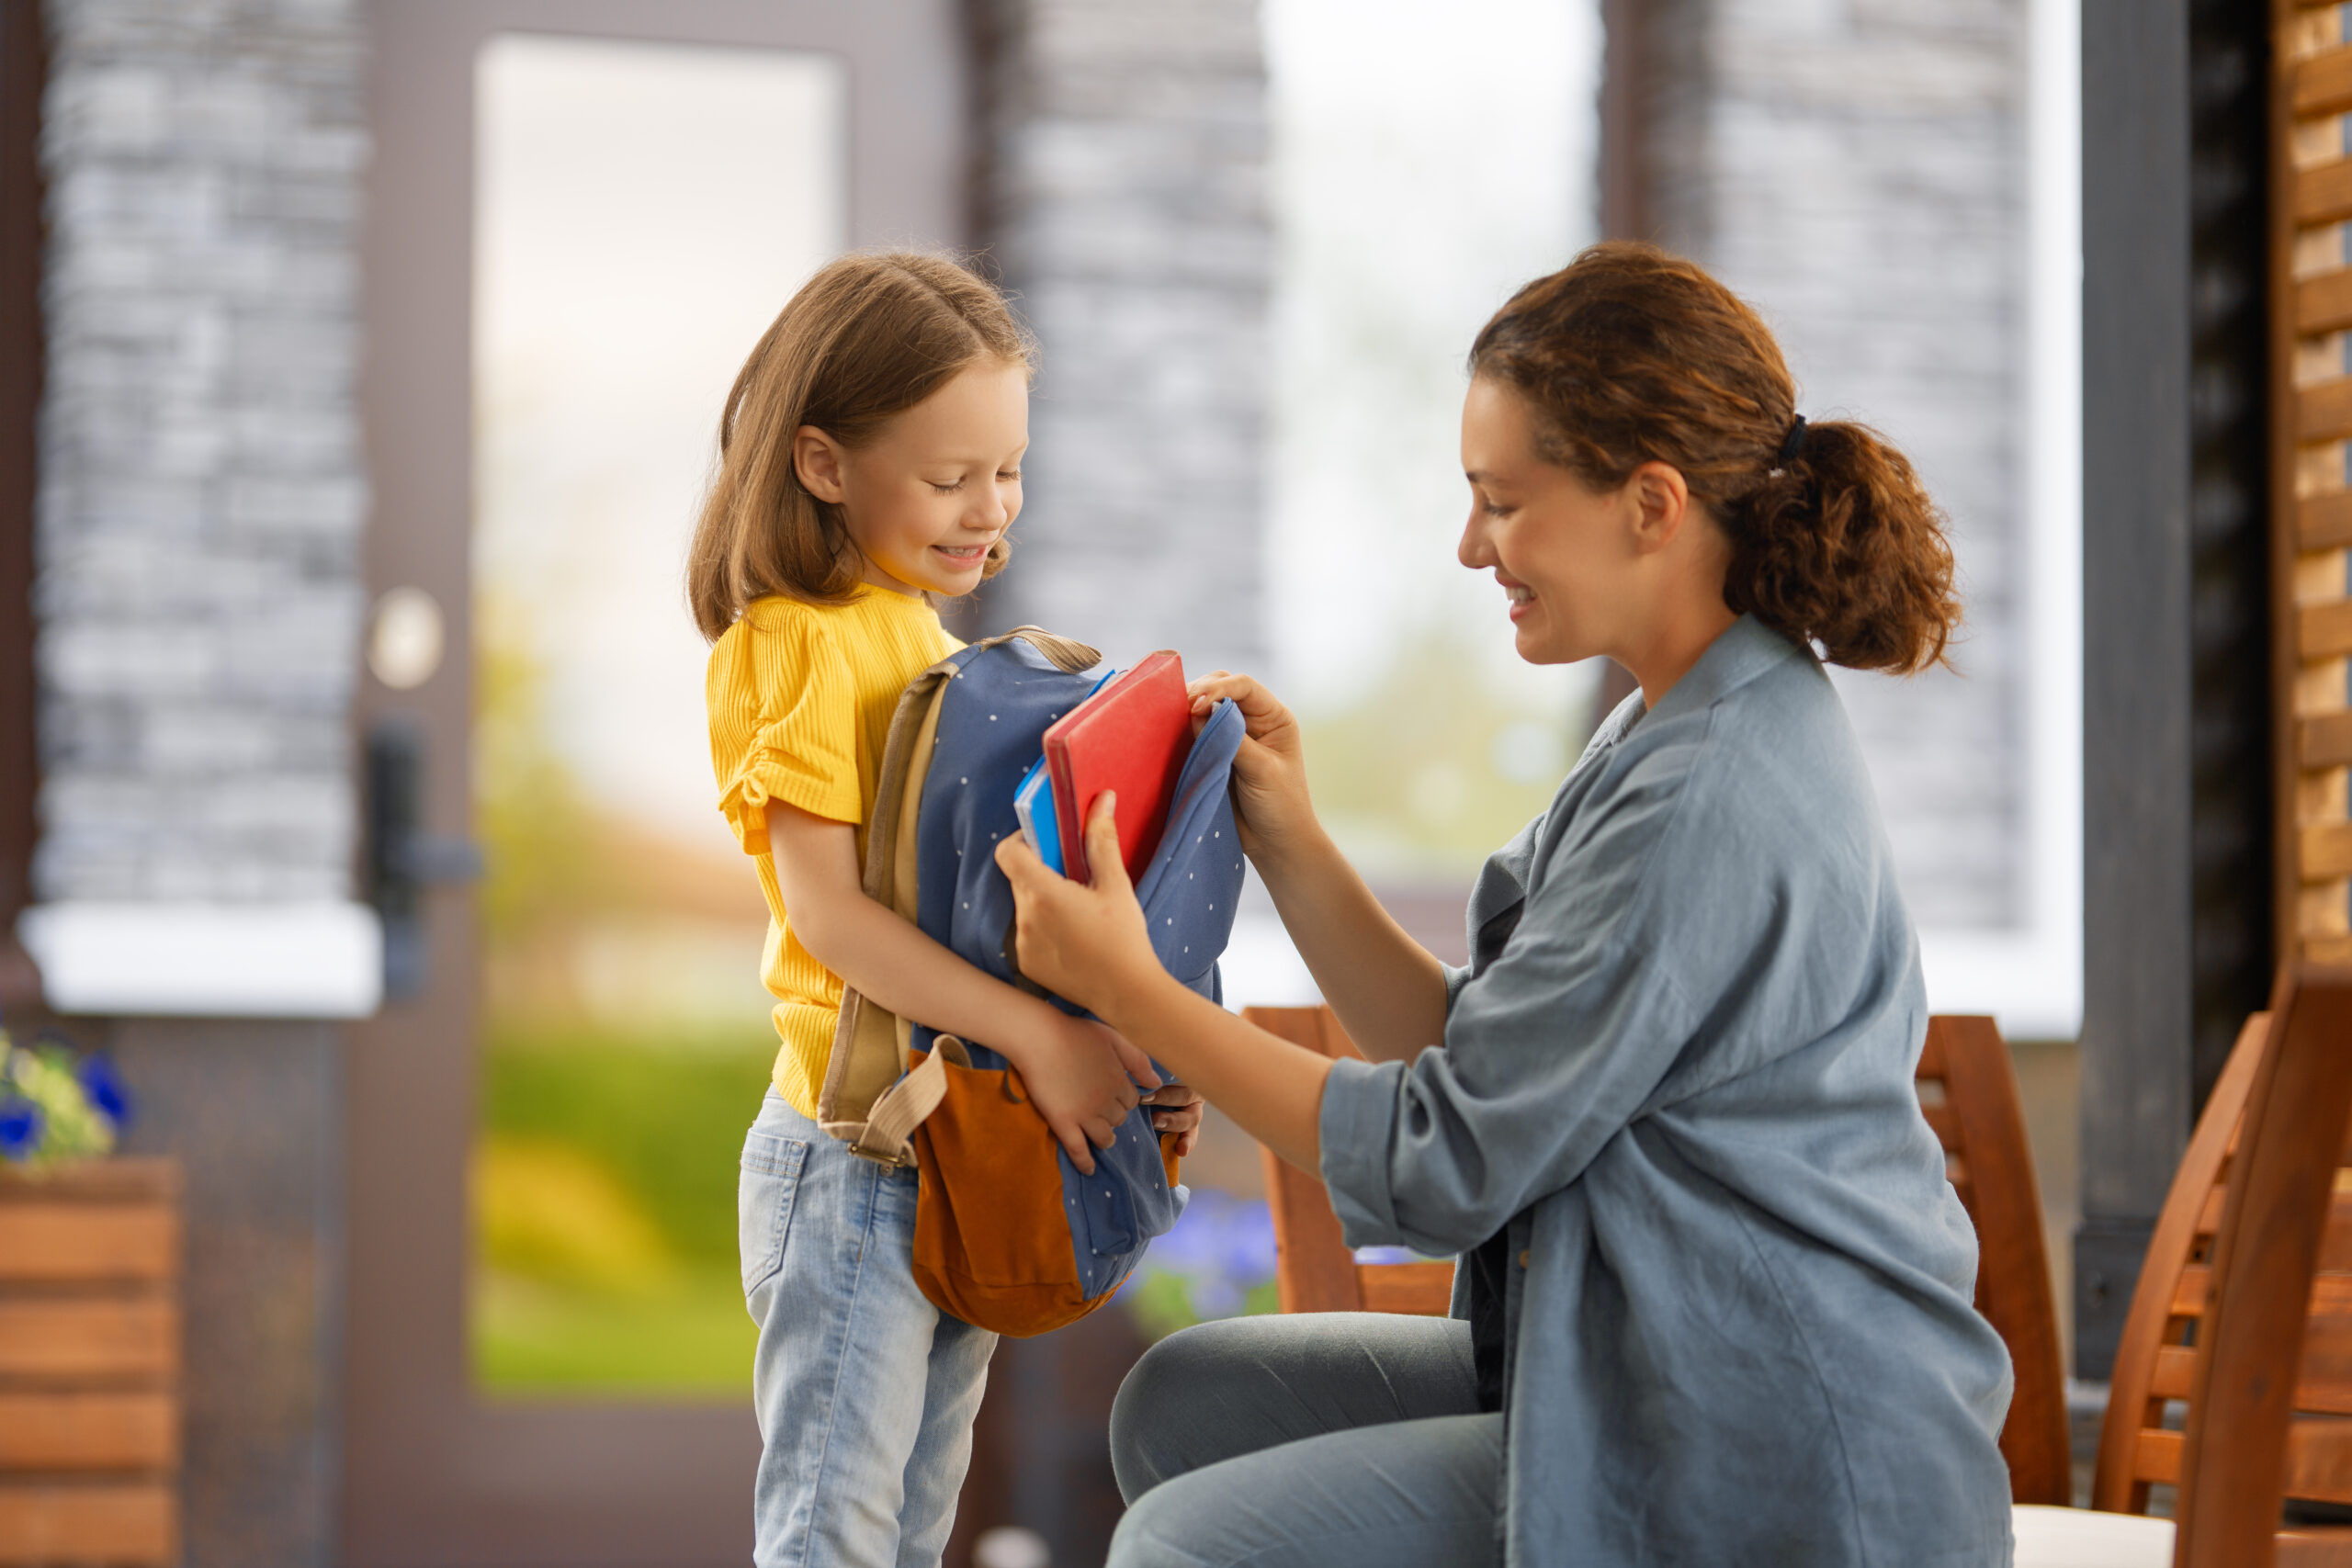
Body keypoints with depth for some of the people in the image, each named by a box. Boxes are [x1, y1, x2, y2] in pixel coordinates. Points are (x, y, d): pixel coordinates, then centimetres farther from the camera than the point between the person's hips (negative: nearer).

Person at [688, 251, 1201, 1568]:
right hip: (852, 1158, -8)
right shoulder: (801, 644, -12)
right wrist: (1038, 1034, -25)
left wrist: (1133, 1046, 2)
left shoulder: (935, 640, 14)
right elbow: (827, 911, -20)